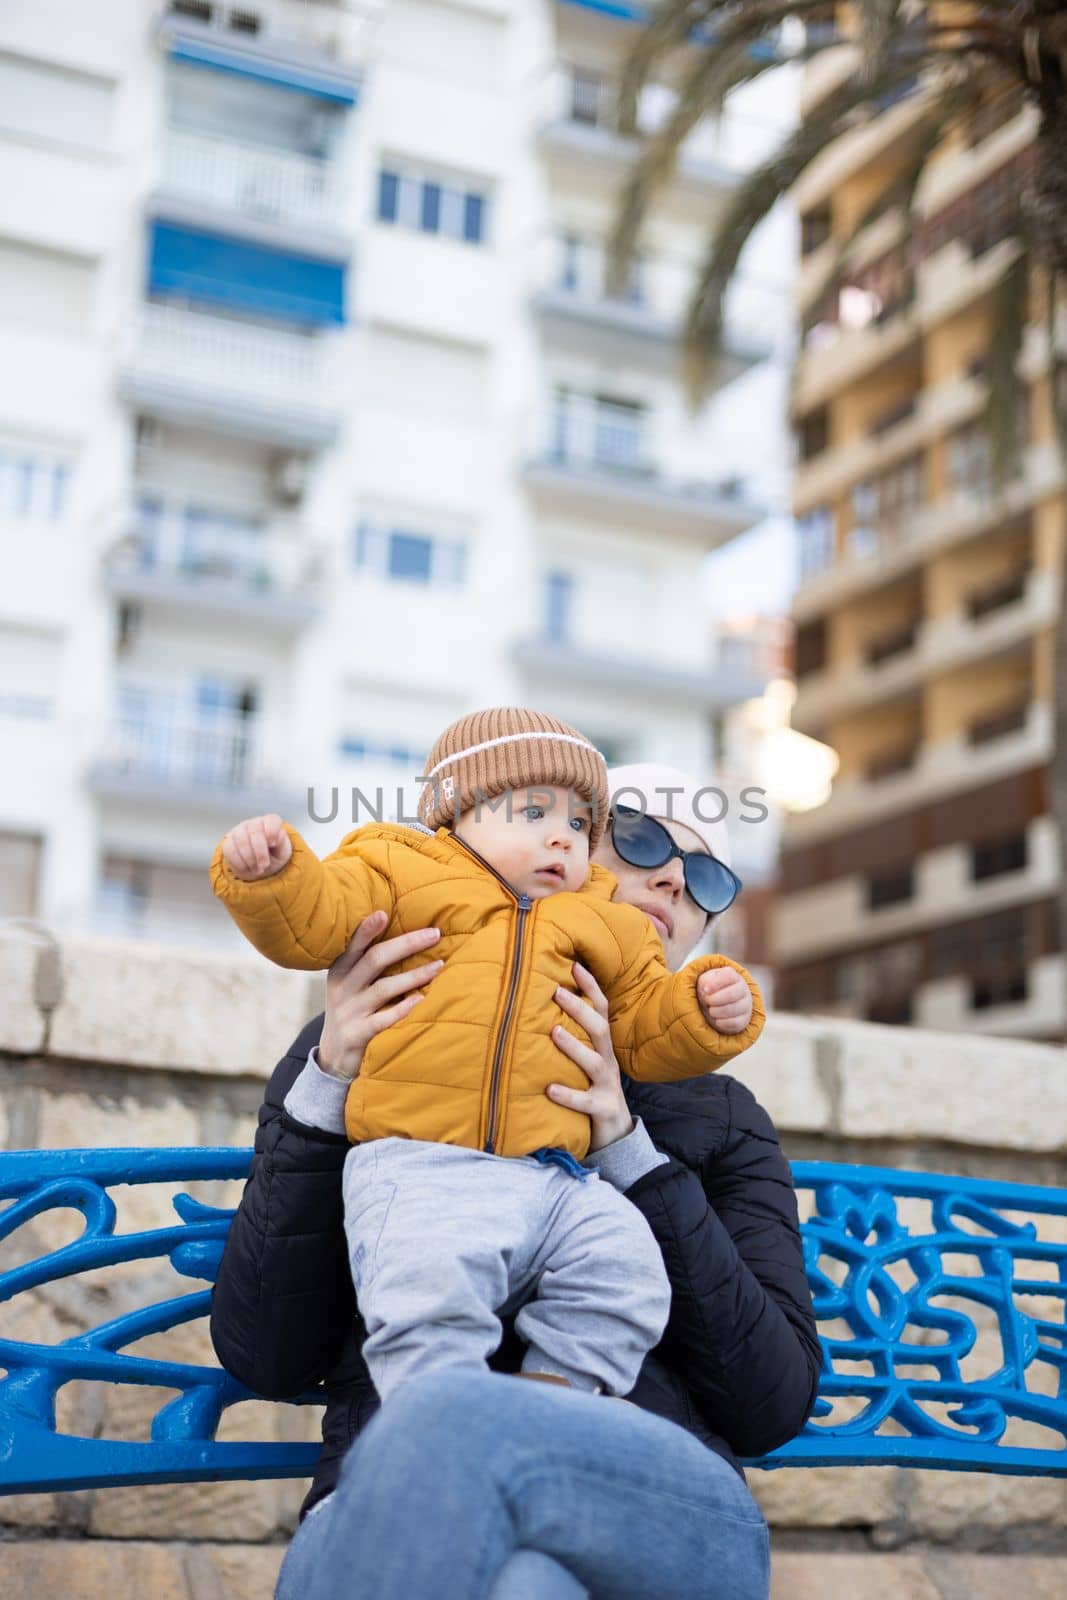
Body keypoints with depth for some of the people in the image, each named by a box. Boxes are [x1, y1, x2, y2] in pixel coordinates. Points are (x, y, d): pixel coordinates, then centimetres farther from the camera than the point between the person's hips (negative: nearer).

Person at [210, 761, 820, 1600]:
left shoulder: (721, 1119, 25)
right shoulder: (366, 1044, 21)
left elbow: (772, 1406, 10)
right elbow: (266, 1356, 10)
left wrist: (629, 1153, 1)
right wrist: (325, 1087, -2)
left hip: (663, 1516, 1)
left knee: (450, 1427, -35)